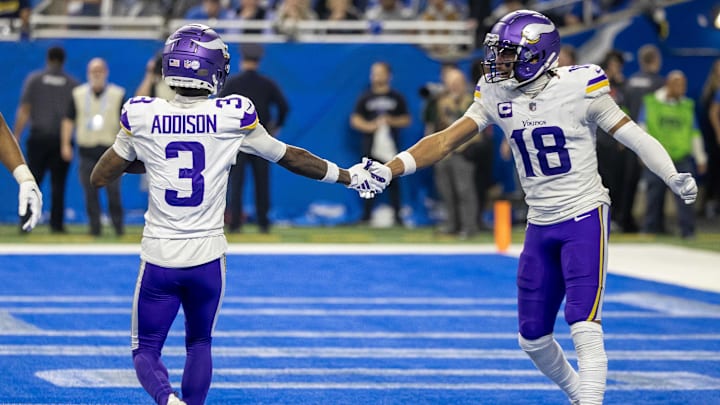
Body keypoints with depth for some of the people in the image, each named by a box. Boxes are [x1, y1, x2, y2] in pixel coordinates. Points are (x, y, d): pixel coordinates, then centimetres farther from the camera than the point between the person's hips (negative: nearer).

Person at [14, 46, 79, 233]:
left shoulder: (34, 79, 2)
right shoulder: (72, 84, 3)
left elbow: (24, 111, -2)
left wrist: (16, 137, 2)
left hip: (38, 137, 0)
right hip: (62, 139, 0)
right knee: (58, 184, 3)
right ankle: (56, 224, 0)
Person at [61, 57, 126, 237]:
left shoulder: (117, 94, 3)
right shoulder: (79, 94, 8)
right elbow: (69, 120, 9)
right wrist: (65, 144, 2)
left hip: (110, 150, -2)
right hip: (87, 150, 2)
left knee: (114, 191, -6)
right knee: (90, 192, 0)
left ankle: (118, 225, 3)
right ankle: (95, 226, 5)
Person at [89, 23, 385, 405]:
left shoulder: (142, 116, -8)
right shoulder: (232, 116, -8)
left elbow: (99, 177, 4)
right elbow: (291, 158, 5)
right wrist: (350, 177, 20)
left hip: (159, 256, -1)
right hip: (207, 257, 1)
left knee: (146, 350, 11)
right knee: (199, 343, 24)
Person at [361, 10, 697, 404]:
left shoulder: (578, 87, -14)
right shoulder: (496, 96, 0)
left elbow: (631, 135, -11)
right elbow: (446, 140, 0)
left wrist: (674, 178, -23)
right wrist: (388, 170, -10)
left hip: (584, 217, -6)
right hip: (541, 226, 6)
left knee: (583, 325, -18)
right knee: (532, 337, 10)